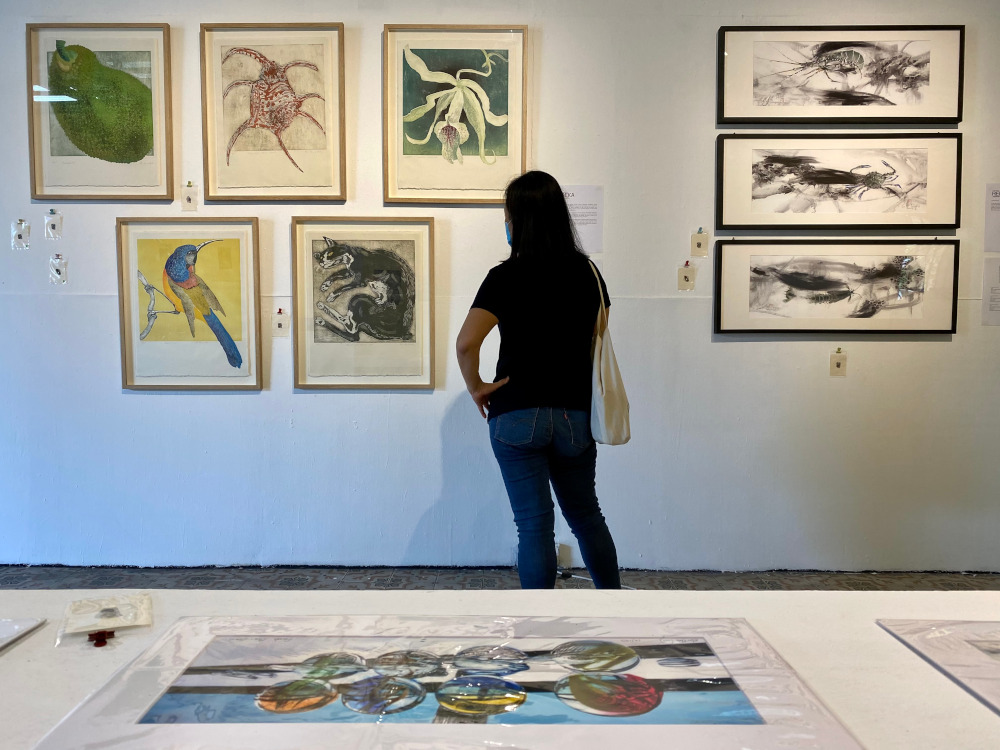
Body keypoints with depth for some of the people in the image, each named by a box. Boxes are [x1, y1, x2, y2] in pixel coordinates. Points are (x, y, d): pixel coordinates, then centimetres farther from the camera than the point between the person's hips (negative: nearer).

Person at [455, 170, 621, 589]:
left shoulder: (507, 277, -13)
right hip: (575, 414, 5)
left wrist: (476, 387, -9)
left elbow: (466, 342, -25)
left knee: (534, 524, 4)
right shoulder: (586, 272, 1)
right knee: (586, 514, 22)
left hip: (517, 416, -4)